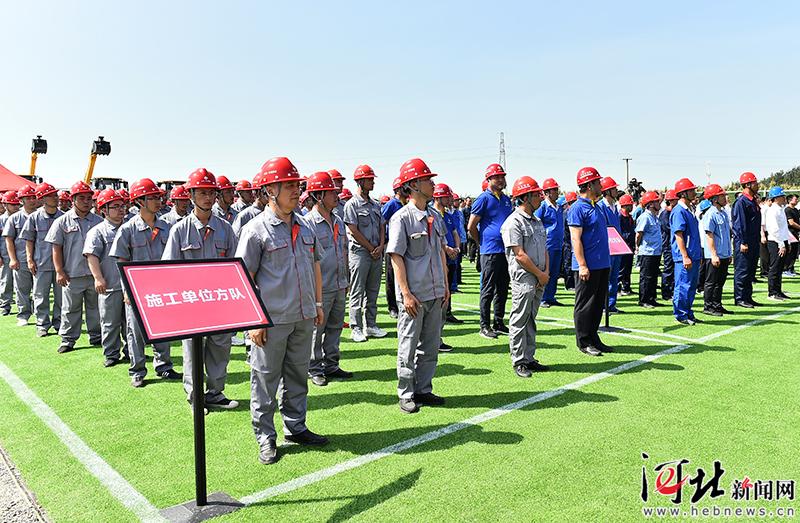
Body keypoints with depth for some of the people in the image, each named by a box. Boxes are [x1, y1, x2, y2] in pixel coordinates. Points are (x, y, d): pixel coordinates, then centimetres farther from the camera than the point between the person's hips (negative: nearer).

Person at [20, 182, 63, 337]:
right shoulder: (34, 217, -1)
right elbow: (29, 240, 4)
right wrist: (30, 260, -2)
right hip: (41, 264, -1)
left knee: (61, 295, 7)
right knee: (41, 295, 5)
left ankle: (58, 323, 19)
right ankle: (42, 324, 16)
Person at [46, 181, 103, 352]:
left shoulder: (98, 221, 5)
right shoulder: (62, 221, 0)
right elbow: (56, 248, 0)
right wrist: (59, 271, -6)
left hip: (94, 273, 2)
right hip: (72, 274, -2)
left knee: (95, 307, 11)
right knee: (70, 309, 6)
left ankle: (96, 335, 24)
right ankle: (68, 339, 16)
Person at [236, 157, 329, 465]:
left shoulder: (305, 227, 10)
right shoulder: (256, 229, -9)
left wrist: (318, 304, 16)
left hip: (303, 317, 6)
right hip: (272, 320, -6)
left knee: (298, 376, 17)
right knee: (265, 379, 6)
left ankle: (295, 427, 32)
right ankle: (265, 438, 20)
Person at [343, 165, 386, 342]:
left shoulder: (376, 205, 16)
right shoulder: (352, 204, -5)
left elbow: (381, 227, 15)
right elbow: (354, 231, -11)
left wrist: (380, 247, -2)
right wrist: (371, 249, -8)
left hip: (377, 253, 7)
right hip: (360, 252, -7)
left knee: (373, 291, 10)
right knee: (357, 292, -3)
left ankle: (371, 325, 18)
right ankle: (356, 328, 3)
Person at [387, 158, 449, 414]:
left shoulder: (435, 216, 12)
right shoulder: (401, 218, -10)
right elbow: (397, 257, -13)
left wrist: (445, 285, 14)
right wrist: (406, 294, -17)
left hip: (435, 293, 7)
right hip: (413, 295, -7)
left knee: (431, 345, 14)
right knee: (408, 345, 4)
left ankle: (424, 390, 27)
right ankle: (406, 395, 17)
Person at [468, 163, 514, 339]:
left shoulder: (507, 199, 14)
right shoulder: (484, 199, -7)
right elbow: (471, 227, -8)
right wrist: (483, 243, -1)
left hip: (506, 250, 7)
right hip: (490, 252, -7)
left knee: (502, 290, 13)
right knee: (488, 290, -1)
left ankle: (498, 323, 23)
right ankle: (485, 326, 6)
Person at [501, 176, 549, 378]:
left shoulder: (537, 221, 16)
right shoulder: (513, 222, -12)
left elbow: (544, 249, 18)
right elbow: (520, 255, -16)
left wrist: (546, 272, 3)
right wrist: (540, 274, -10)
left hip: (539, 278, 8)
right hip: (523, 278, -8)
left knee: (530, 320, 14)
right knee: (520, 321, -1)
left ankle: (529, 358, 21)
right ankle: (519, 362, 6)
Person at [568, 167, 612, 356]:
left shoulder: (598, 207, 16)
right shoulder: (578, 208, -12)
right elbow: (576, 239, -17)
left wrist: (607, 260, 18)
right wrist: (582, 266, -22)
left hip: (602, 264, 9)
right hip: (588, 266, -9)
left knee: (598, 304, 14)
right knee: (585, 305, 0)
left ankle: (593, 338, 24)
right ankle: (584, 342, 9)